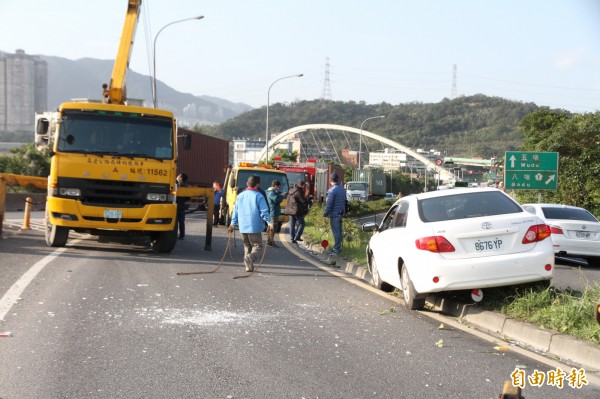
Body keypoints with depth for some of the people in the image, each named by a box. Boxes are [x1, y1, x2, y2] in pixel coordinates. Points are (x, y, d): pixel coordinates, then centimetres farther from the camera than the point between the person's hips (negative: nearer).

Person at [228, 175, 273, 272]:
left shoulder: (240, 196, 10)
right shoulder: (258, 196, -7)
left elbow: (235, 211, 13)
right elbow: (264, 211, -11)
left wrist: (233, 224, 18)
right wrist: (269, 222, -8)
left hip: (243, 227, 5)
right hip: (254, 226, -5)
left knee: (247, 246, 16)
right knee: (257, 245, 2)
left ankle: (249, 266, 12)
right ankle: (250, 257, -25)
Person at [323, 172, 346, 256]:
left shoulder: (332, 190, -19)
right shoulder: (342, 189, 8)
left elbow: (329, 203, -20)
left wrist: (325, 214, -12)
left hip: (334, 214, -8)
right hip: (341, 213, 8)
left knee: (336, 232, -4)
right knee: (339, 231, 15)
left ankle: (336, 249, -1)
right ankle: (338, 247, 22)